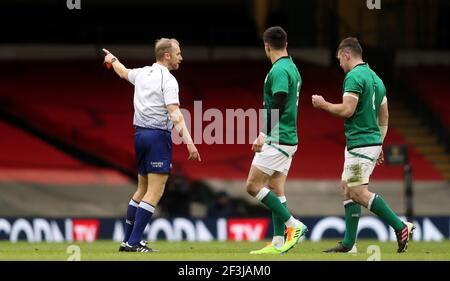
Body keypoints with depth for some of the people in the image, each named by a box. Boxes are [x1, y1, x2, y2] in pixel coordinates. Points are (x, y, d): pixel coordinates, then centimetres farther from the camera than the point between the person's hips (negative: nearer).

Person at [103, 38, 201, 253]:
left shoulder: (142, 73, 11)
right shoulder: (168, 80, -12)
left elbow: (123, 72, 34)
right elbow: (174, 114, -22)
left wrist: (112, 60, 56)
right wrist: (188, 142, -28)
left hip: (140, 133, 8)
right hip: (158, 136, -8)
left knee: (142, 190, 17)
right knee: (155, 192, -8)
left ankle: (128, 241, 19)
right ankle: (133, 243, -14)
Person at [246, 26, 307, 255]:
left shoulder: (278, 70, -14)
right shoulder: (291, 68, 16)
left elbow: (277, 106, -24)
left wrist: (264, 134, -26)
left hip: (277, 140, -10)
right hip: (287, 139, 10)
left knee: (253, 186, -8)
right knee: (276, 190, 8)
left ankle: (293, 225, -9)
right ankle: (278, 243, 5)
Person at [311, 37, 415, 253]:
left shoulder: (354, 77, -13)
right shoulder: (375, 78, 16)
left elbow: (347, 110, -22)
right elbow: (384, 116, 20)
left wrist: (323, 104, -5)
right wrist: (379, 145, 25)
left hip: (360, 144, -10)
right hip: (372, 142, 10)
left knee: (359, 193, -10)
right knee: (347, 189, 13)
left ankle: (401, 227, -15)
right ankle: (348, 243, 12)